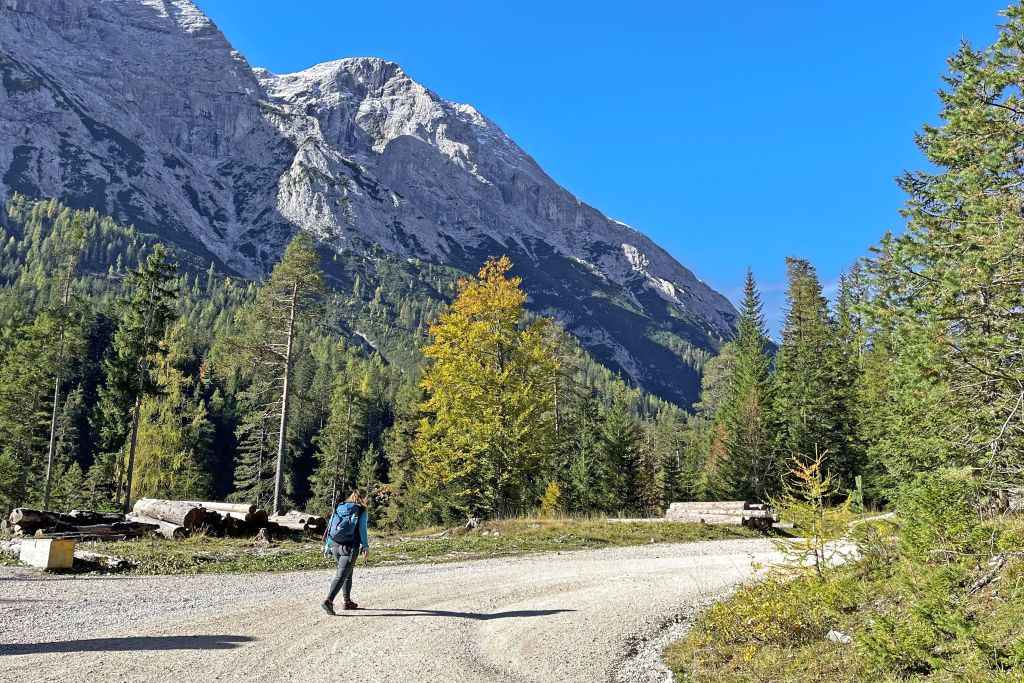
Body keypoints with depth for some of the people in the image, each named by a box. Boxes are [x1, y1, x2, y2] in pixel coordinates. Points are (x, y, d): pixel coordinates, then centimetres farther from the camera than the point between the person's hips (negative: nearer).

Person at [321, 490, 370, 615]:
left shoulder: (339, 508, 12)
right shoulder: (361, 512, -4)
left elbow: (330, 527, 13)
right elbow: (362, 531, -6)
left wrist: (327, 545, 18)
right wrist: (366, 548, 0)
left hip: (335, 546, 6)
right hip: (350, 548, -6)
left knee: (348, 573, 20)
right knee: (341, 575, -7)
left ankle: (347, 602, 25)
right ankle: (328, 601, -21)